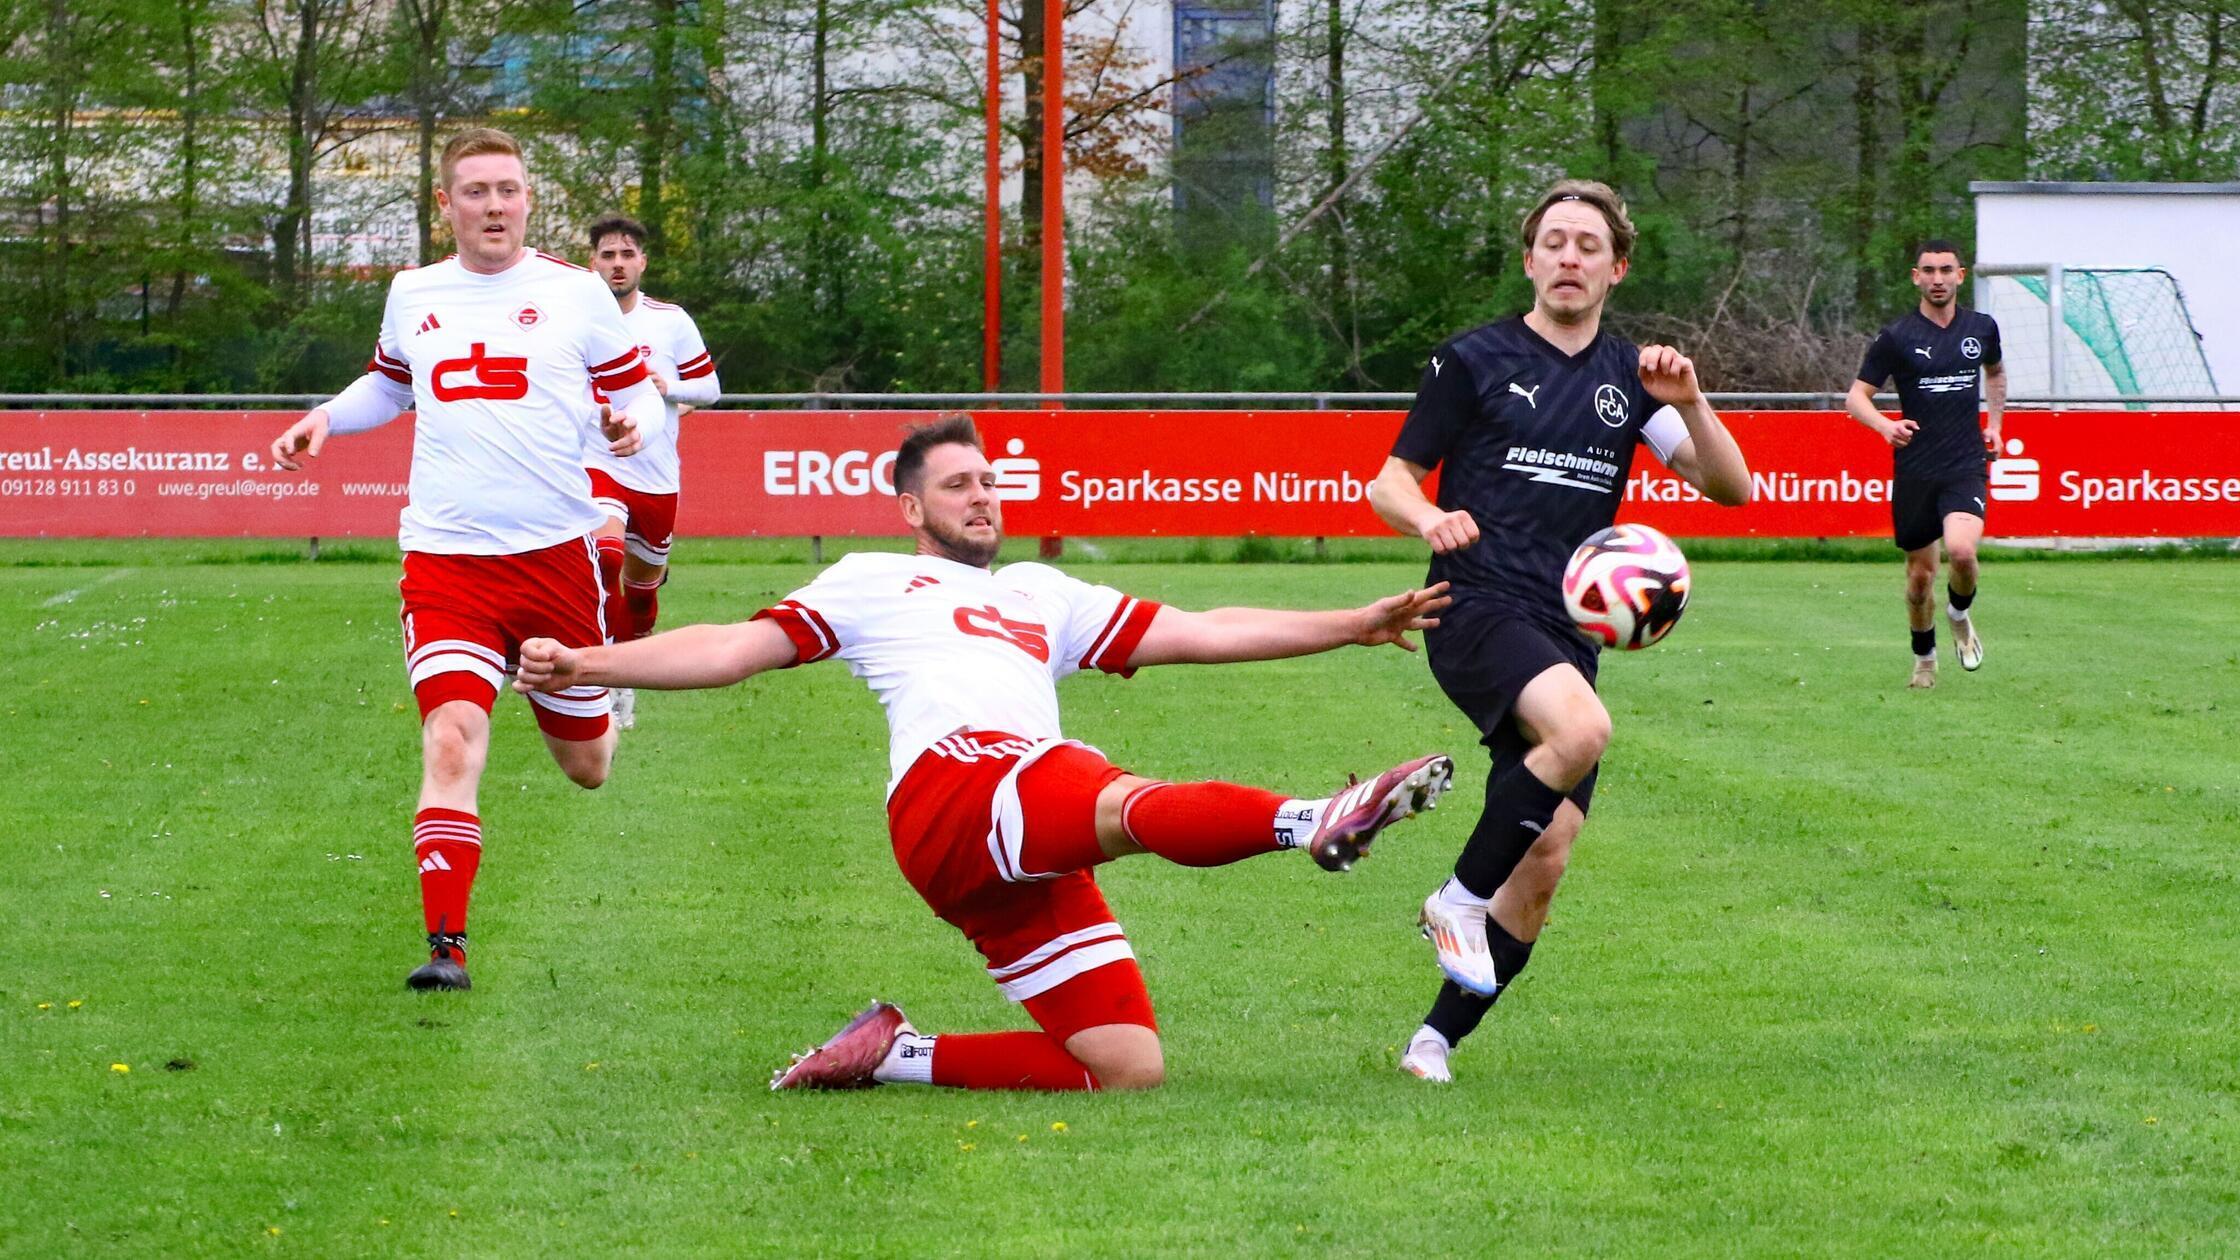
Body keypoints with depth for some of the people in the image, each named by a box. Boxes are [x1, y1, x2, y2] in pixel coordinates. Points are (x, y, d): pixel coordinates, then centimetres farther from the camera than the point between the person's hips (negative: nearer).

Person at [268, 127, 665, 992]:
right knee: (451, 741, -21)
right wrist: (326, 417, 11)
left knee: (586, 766, 14)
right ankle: (445, 944, -22)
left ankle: (607, 707, 53)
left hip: (556, 554, 0)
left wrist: (633, 422, -15)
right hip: (446, 561, 0)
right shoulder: (413, 295, 9)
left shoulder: (575, 292, 0)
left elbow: (635, 390, 8)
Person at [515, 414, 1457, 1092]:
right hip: (953, 785, -7)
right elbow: (736, 649, 15)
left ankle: (897, 1056, 4)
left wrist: (1356, 624, 25)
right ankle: (1314, 821, -65)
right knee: (1137, 807, -38)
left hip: (1035, 861, 7)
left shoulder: (1042, 594, 35)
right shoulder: (872, 582, 23)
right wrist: (589, 665, 3)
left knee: (1130, 1070, -8)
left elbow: (1197, 634, 32)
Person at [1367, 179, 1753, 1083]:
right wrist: (1430, 519, -18)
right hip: (1479, 607, -5)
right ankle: (1460, 899, -17)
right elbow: (1389, 482, 5)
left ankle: (1437, 1038, 10)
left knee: (1545, 862, -2)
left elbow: (1729, 486, 6)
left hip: (1568, 637, 5)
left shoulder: (1629, 377, 13)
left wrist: (1689, 401, -13)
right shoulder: (1475, 361, 3)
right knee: (1581, 730, -34)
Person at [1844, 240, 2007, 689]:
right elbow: (1856, 396, -3)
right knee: (1920, 573, 6)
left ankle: (1961, 614, 8)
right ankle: (1924, 660, 30)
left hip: (1966, 466, 1)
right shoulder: (1896, 337, -4)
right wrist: (1886, 426, -22)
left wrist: (1994, 424, 17)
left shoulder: (1981, 328, 6)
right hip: (1915, 469, 0)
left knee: (1961, 551, -24)